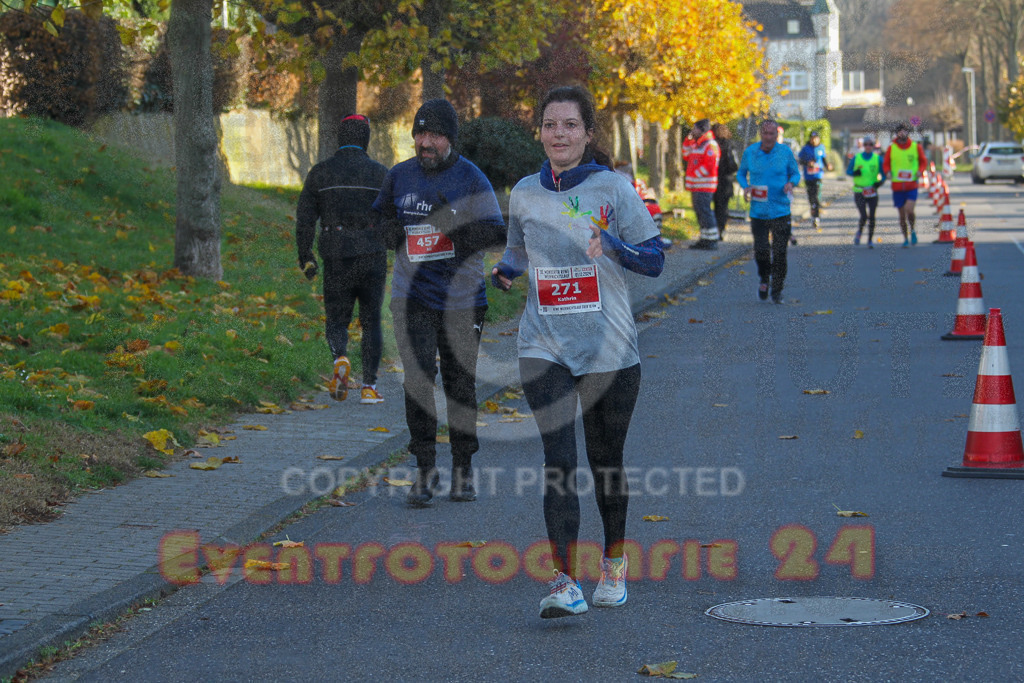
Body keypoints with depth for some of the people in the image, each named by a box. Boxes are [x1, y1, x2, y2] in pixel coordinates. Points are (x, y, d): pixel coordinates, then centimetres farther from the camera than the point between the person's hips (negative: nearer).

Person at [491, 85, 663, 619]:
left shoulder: (613, 189, -3)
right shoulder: (525, 194, 7)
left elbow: (654, 260, -4)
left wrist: (613, 245, -23)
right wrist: (502, 272, -2)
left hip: (609, 349, -1)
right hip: (544, 349, 1)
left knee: (605, 462, 12)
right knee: (559, 459, -15)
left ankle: (614, 562, 35)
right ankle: (565, 581, -19)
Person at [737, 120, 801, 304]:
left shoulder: (786, 152, 0)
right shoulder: (750, 152, 2)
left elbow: (795, 173, 11)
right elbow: (741, 174, 14)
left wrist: (791, 183, -11)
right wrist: (745, 187, -6)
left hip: (781, 211, -1)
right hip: (758, 210, 1)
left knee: (779, 252, -4)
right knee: (761, 250, -5)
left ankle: (777, 290, 11)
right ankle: (764, 279, 27)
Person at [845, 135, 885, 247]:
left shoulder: (878, 159, 3)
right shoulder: (856, 158, 2)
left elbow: (884, 174, 7)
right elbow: (848, 171, 9)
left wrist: (880, 182, -14)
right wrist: (854, 173, -13)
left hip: (872, 192, 1)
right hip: (859, 192, -1)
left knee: (871, 217, 1)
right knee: (864, 216, -11)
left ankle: (870, 240, 13)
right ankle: (859, 232, 19)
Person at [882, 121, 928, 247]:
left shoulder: (916, 147, 2)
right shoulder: (891, 148, 2)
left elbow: (923, 161, 12)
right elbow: (885, 164, 10)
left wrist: (920, 171, -8)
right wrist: (888, 172, -12)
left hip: (912, 186, -1)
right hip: (897, 186, 1)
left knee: (909, 210, -19)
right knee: (902, 215, 6)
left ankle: (912, 230, 8)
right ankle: (906, 239, 21)